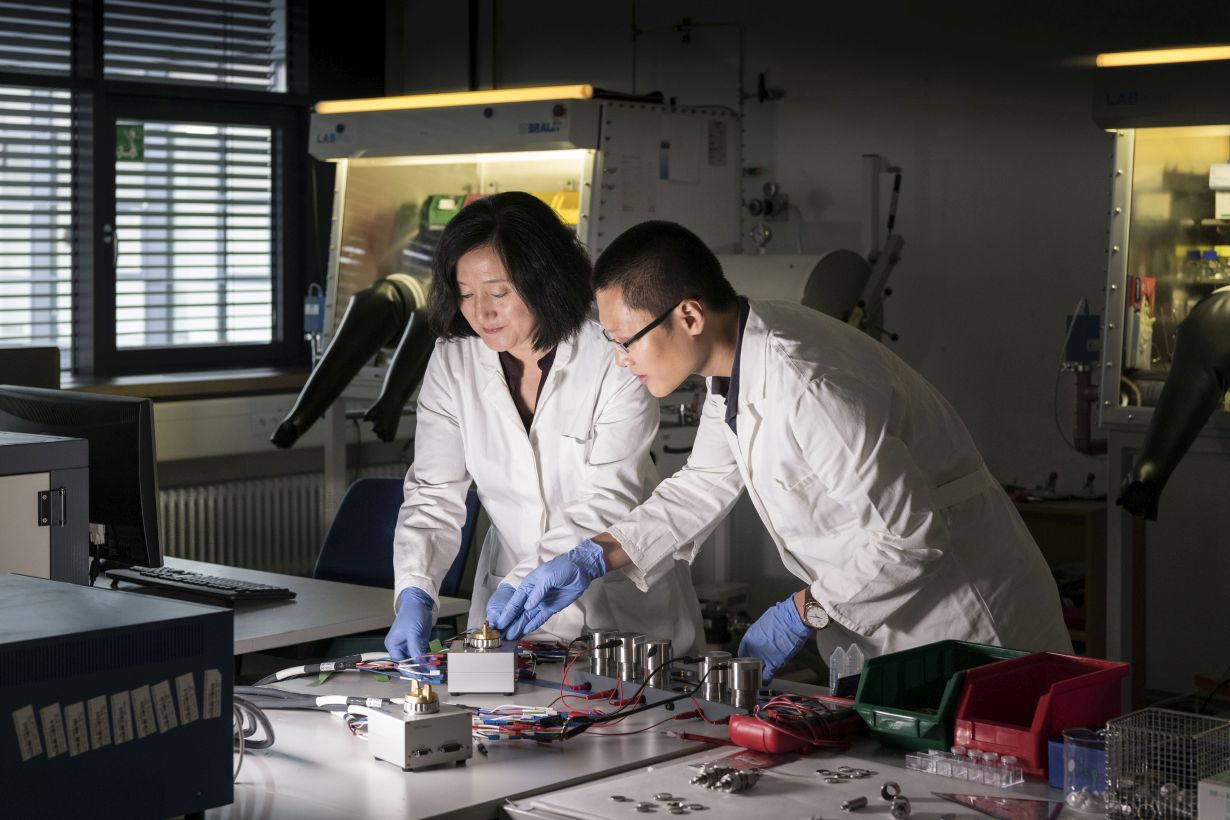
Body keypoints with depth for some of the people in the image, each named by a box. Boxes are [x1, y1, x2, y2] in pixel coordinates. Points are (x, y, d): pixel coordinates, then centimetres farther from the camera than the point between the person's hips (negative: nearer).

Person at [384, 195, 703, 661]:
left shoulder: (614, 356, -13)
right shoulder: (453, 362, -1)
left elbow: (607, 504, -17)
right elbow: (434, 494, -2)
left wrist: (521, 587, -28)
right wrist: (414, 595, -19)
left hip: (621, 604, -3)